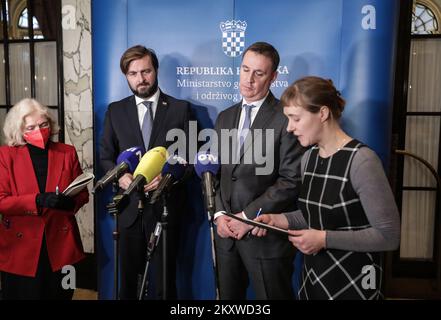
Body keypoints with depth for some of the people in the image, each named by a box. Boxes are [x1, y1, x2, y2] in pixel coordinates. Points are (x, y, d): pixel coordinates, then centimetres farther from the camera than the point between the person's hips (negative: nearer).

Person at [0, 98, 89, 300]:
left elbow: (83, 194, 5)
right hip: (21, 248, -1)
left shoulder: (67, 153, 3)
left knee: (59, 295, 13)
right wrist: (38, 200, -24)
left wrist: (70, 202, -17)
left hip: (61, 245, 2)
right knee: (24, 294, 11)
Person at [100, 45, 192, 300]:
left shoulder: (180, 108, 1)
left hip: (166, 206, -2)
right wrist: (119, 175, -11)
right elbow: (106, 155, 9)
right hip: (130, 206, 2)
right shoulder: (116, 111, 8)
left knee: (164, 278, 10)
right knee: (129, 277, 16)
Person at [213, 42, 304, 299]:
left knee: (271, 295, 10)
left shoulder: (287, 118, -10)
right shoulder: (225, 117, 11)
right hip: (227, 231, 6)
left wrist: (249, 216, -14)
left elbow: (291, 180, -15)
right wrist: (219, 214, -2)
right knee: (227, 296, 17)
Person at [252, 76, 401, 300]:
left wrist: (325, 239, -22)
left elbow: (389, 235, -18)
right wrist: (278, 220, -3)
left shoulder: (361, 160, -20)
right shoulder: (308, 158, 2)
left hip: (352, 282, -7)